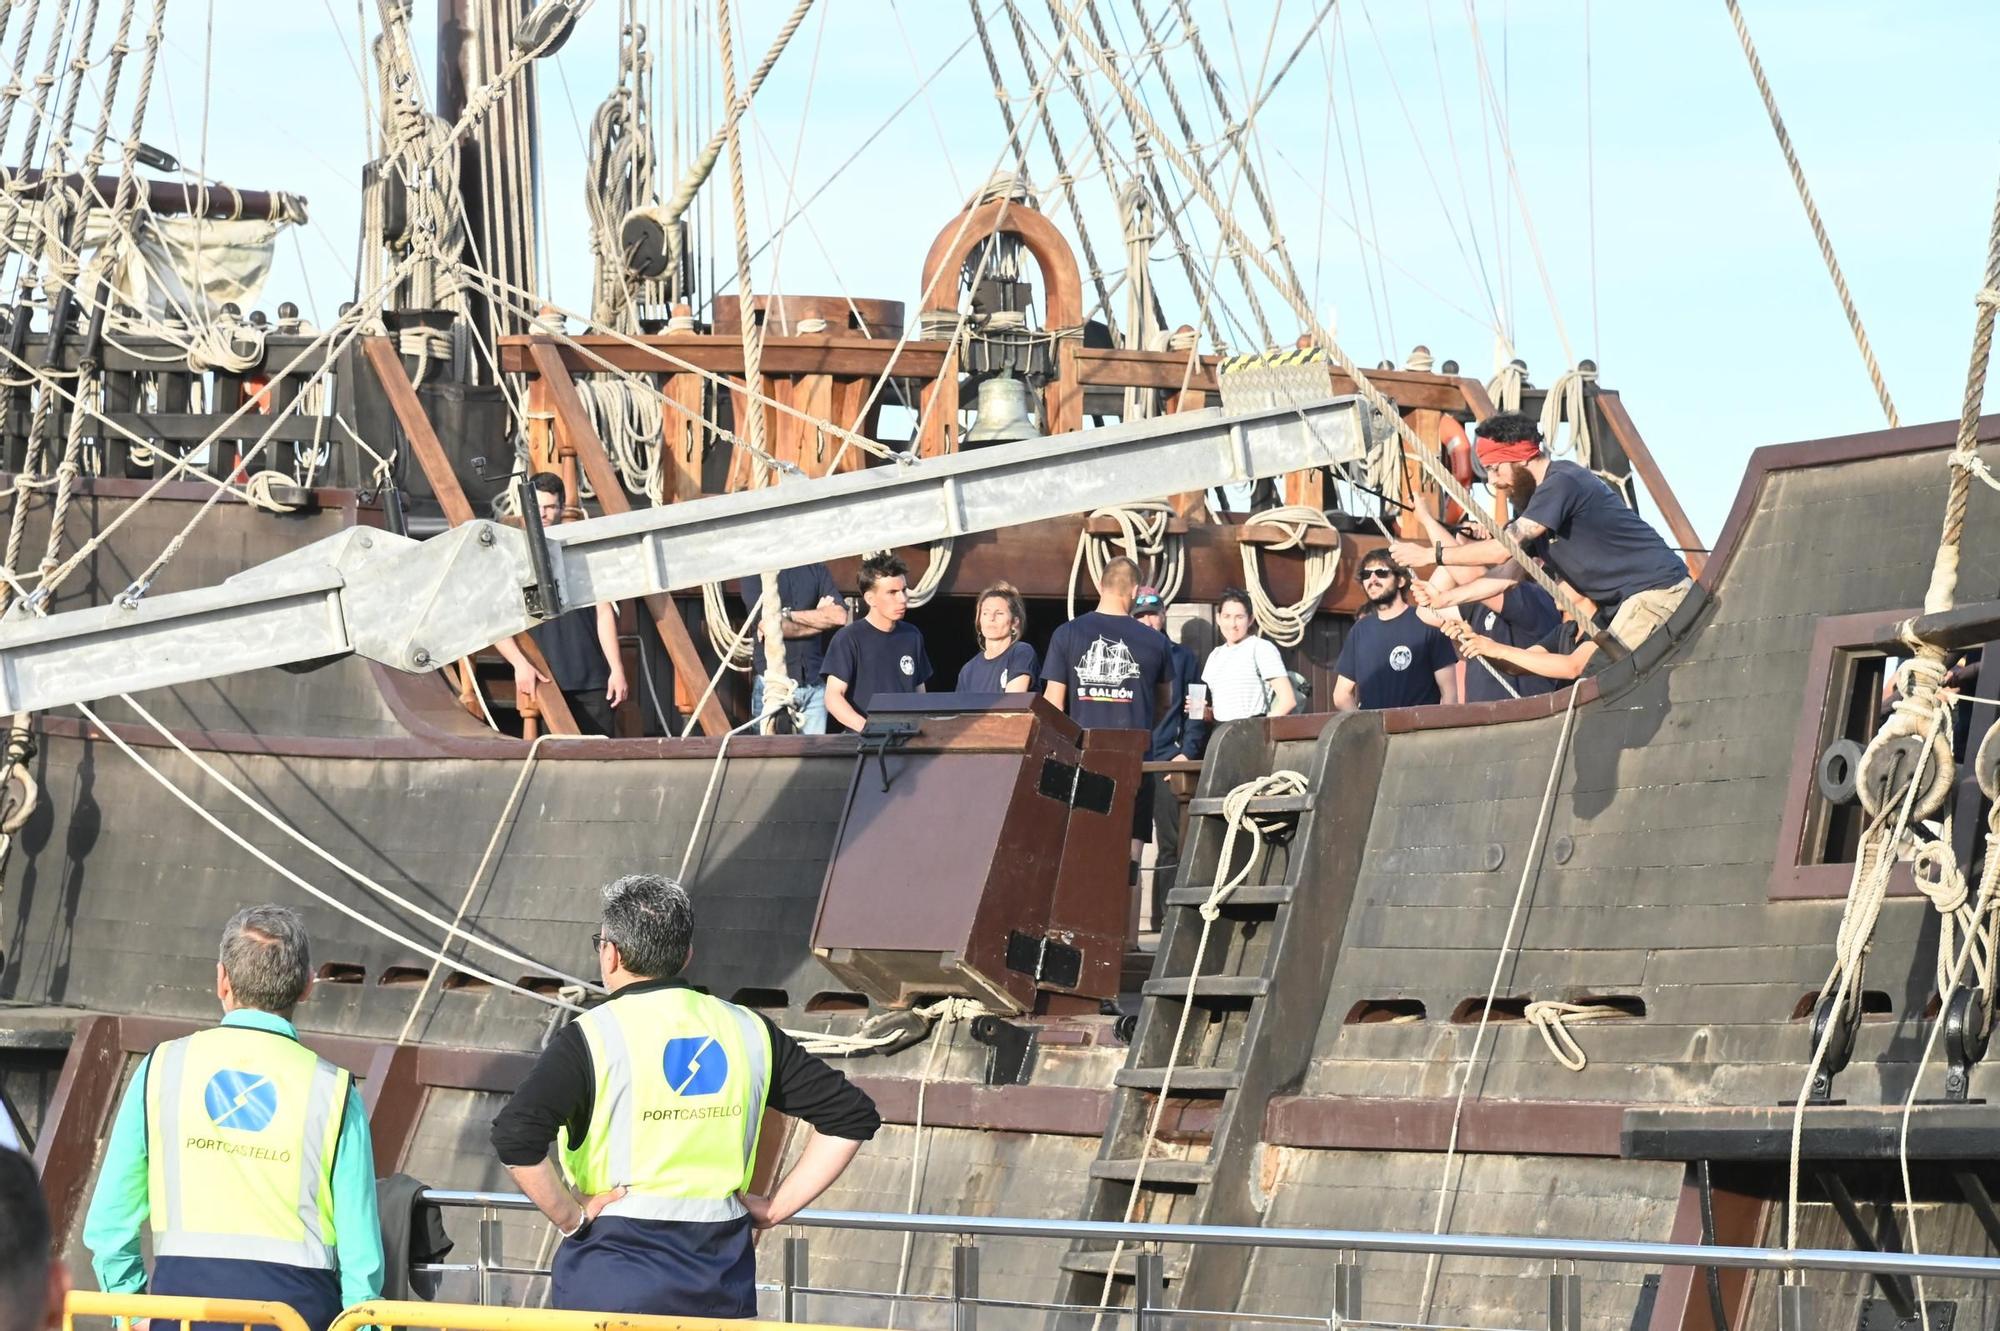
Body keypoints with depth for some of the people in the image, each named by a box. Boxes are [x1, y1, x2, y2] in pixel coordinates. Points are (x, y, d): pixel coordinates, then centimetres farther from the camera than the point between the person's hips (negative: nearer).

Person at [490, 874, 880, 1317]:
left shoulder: (592, 1037, -8)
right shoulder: (748, 1032, 6)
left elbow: (516, 1137, -23)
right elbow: (852, 1115, 8)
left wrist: (572, 1218, -9)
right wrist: (775, 1208, 7)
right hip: (722, 1290, 4)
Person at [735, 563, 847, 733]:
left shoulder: (818, 570, 13)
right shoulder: (753, 574, 3)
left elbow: (840, 616, -2)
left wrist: (787, 614, -7)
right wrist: (820, 618, 2)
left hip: (814, 682, 3)